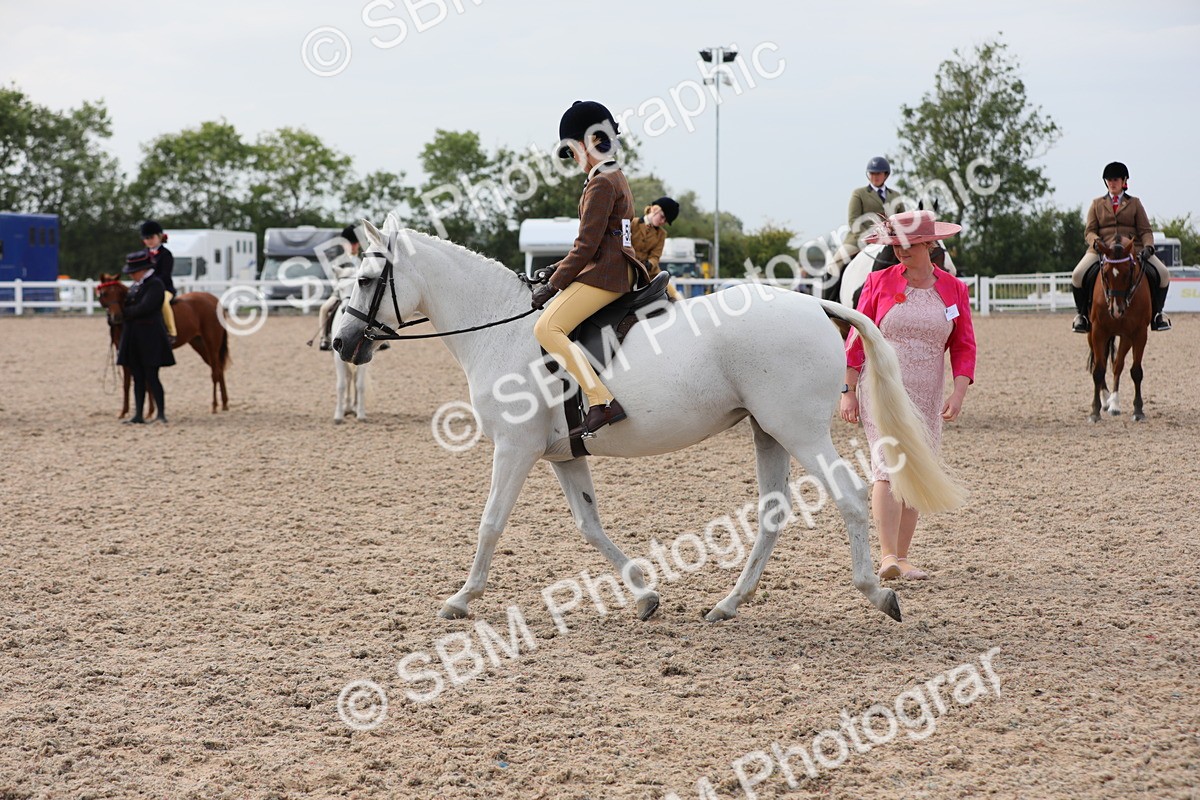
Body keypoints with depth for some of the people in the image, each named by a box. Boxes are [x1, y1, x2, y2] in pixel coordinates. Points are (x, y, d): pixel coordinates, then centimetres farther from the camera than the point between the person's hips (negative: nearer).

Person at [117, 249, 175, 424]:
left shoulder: (155, 285, -11)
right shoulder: (135, 286, 15)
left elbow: (144, 308, -20)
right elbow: (128, 307, 17)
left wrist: (124, 313, -8)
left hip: (150, 339, -8)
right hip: (134, 340, 8)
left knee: (151, 377, -8)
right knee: (138, 378, 9)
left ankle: (161, 414, -4)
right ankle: (138, 415, 11)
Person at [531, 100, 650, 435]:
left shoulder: (601, 184, -13)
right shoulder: (616, 178, 19)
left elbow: (587, 244, -17)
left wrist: (554, 284, -13)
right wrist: (559, 269, 20)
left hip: (604, 274, -11)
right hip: (620, 270, 11)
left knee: (547, 328, -21)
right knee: (551, 327, 26)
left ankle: (603, 402, -32)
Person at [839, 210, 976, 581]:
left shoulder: (953, 289, 5)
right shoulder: (879, 283, -1)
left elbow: (963, 346, 5)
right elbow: (857, 339, 1)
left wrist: (959, 392, -8)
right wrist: (848, 391, -3)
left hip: (926, 397, 3)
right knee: (890, 466, -15)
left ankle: (902, 558, 15)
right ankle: (887, 557, -22)